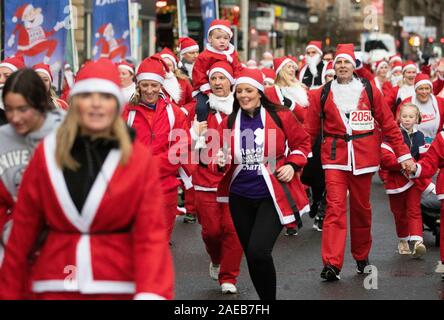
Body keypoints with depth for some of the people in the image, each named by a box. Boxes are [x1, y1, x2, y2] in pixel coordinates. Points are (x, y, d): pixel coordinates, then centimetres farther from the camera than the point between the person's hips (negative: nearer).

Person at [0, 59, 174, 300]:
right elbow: (23, 229, 3)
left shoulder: (140, 159, -3)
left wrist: (151, 292, -23)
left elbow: (151, 233, -10)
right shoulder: (47, 154, 1)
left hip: (119, 286, -1)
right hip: (56, 286, 1)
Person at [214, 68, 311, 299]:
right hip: (240, 197, 4)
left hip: (271, 196, -4)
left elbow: (302, 142, 6)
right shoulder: (228, 123, 2)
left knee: (258, 252, -18)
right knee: (251, 255, 12)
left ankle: (270, 297, 2)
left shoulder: (280, 116, -6)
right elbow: (221, 157, 9)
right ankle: (264, 296, 30)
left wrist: (292, 164, -10)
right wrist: (220, 162, -13)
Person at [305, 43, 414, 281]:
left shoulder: (369, 91, 4)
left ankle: (362, 257, 28)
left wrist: (403, 154, 4)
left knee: (361, 208, 9)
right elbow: (310, 130, 7)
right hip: (335, 157, -1)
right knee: (335, 208, -12)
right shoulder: (322, 94, 5)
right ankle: (332, 264, -17)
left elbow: (388, 124, 6)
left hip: (363, 156, 1)